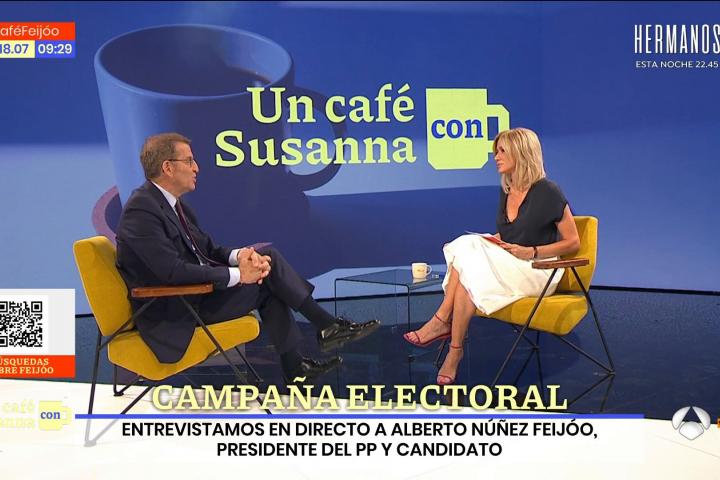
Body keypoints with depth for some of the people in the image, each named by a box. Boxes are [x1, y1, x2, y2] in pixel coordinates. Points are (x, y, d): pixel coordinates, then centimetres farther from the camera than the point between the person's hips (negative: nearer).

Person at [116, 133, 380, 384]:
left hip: (193, 290, 9)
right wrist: (237, 274, -22)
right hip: (173, 314, -9)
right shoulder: (141, 210, -20)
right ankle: (327, 327, 3)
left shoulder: (172, 203, 9)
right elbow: (172, 271, -28)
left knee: (266, 255, 0)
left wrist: (238, 255, -12)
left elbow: (208, 250, 10)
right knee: (267, 277, -14)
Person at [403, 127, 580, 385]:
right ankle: (444, 322, -31)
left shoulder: (548, 192, -9)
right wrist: (493, 240, 0)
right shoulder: (506, 190, 12)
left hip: (537, 272, -6)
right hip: (506, 267, 7)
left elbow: (573, 242, -5)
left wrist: (531, 252, -17)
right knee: (467, 244, -24)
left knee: (470, 276, -29)